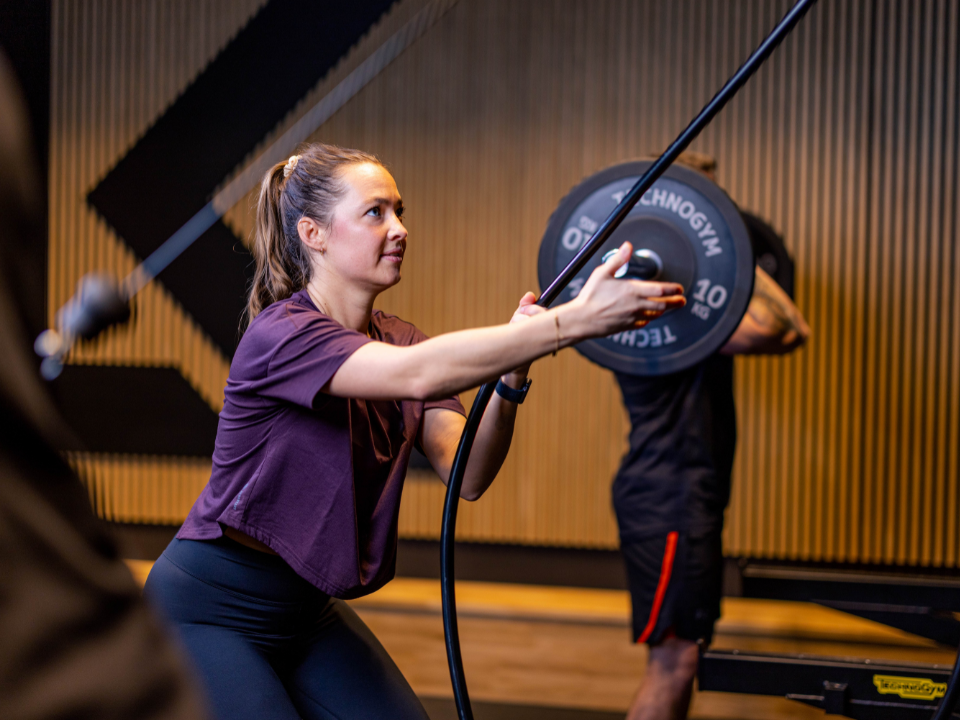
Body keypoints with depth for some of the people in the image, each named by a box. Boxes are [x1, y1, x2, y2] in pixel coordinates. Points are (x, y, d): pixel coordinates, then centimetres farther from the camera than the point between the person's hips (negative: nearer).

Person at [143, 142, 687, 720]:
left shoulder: (394, 338, 2)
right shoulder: (281, 334, -23)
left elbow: (465, 475, -11)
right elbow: (418, 373, -41)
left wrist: (511, 374, -28)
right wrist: (575, 320, -48)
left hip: (307, 609, 8)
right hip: (209, 612, -7)